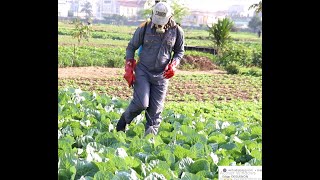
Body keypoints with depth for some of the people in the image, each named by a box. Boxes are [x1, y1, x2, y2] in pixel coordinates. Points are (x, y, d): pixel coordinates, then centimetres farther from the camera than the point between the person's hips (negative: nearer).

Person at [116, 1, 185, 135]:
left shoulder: (177, 31, -3)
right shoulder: (144, 29, -7)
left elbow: (180, 51, 12)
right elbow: (131, 47, 5)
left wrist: (173, 65, -7)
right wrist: (129, 69, -2)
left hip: (161, 75, 2)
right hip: (143, 71, -1)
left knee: (155, 110, 1)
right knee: (141, 104, -15)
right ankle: (123, 121, 13)